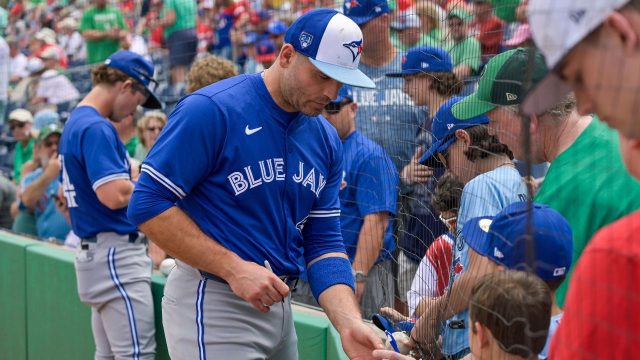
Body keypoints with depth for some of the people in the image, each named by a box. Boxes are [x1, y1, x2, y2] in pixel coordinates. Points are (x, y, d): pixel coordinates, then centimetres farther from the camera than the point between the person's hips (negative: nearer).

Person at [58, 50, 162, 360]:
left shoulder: (74, 123, 16)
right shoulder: (97, 128, -16)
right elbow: (114, 195, -26)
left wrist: (131, 172, 18)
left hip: (92, 250, 11)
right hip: (117, 256, -11)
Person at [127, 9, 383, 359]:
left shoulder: (326, 141, 6)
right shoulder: (211, 110, -15)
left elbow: (324, 243, 6)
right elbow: (148, 204, -16)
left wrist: (349, 323, -11)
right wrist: (233, 268, -21)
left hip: (278, 303, 7)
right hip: (211, 304, -7)